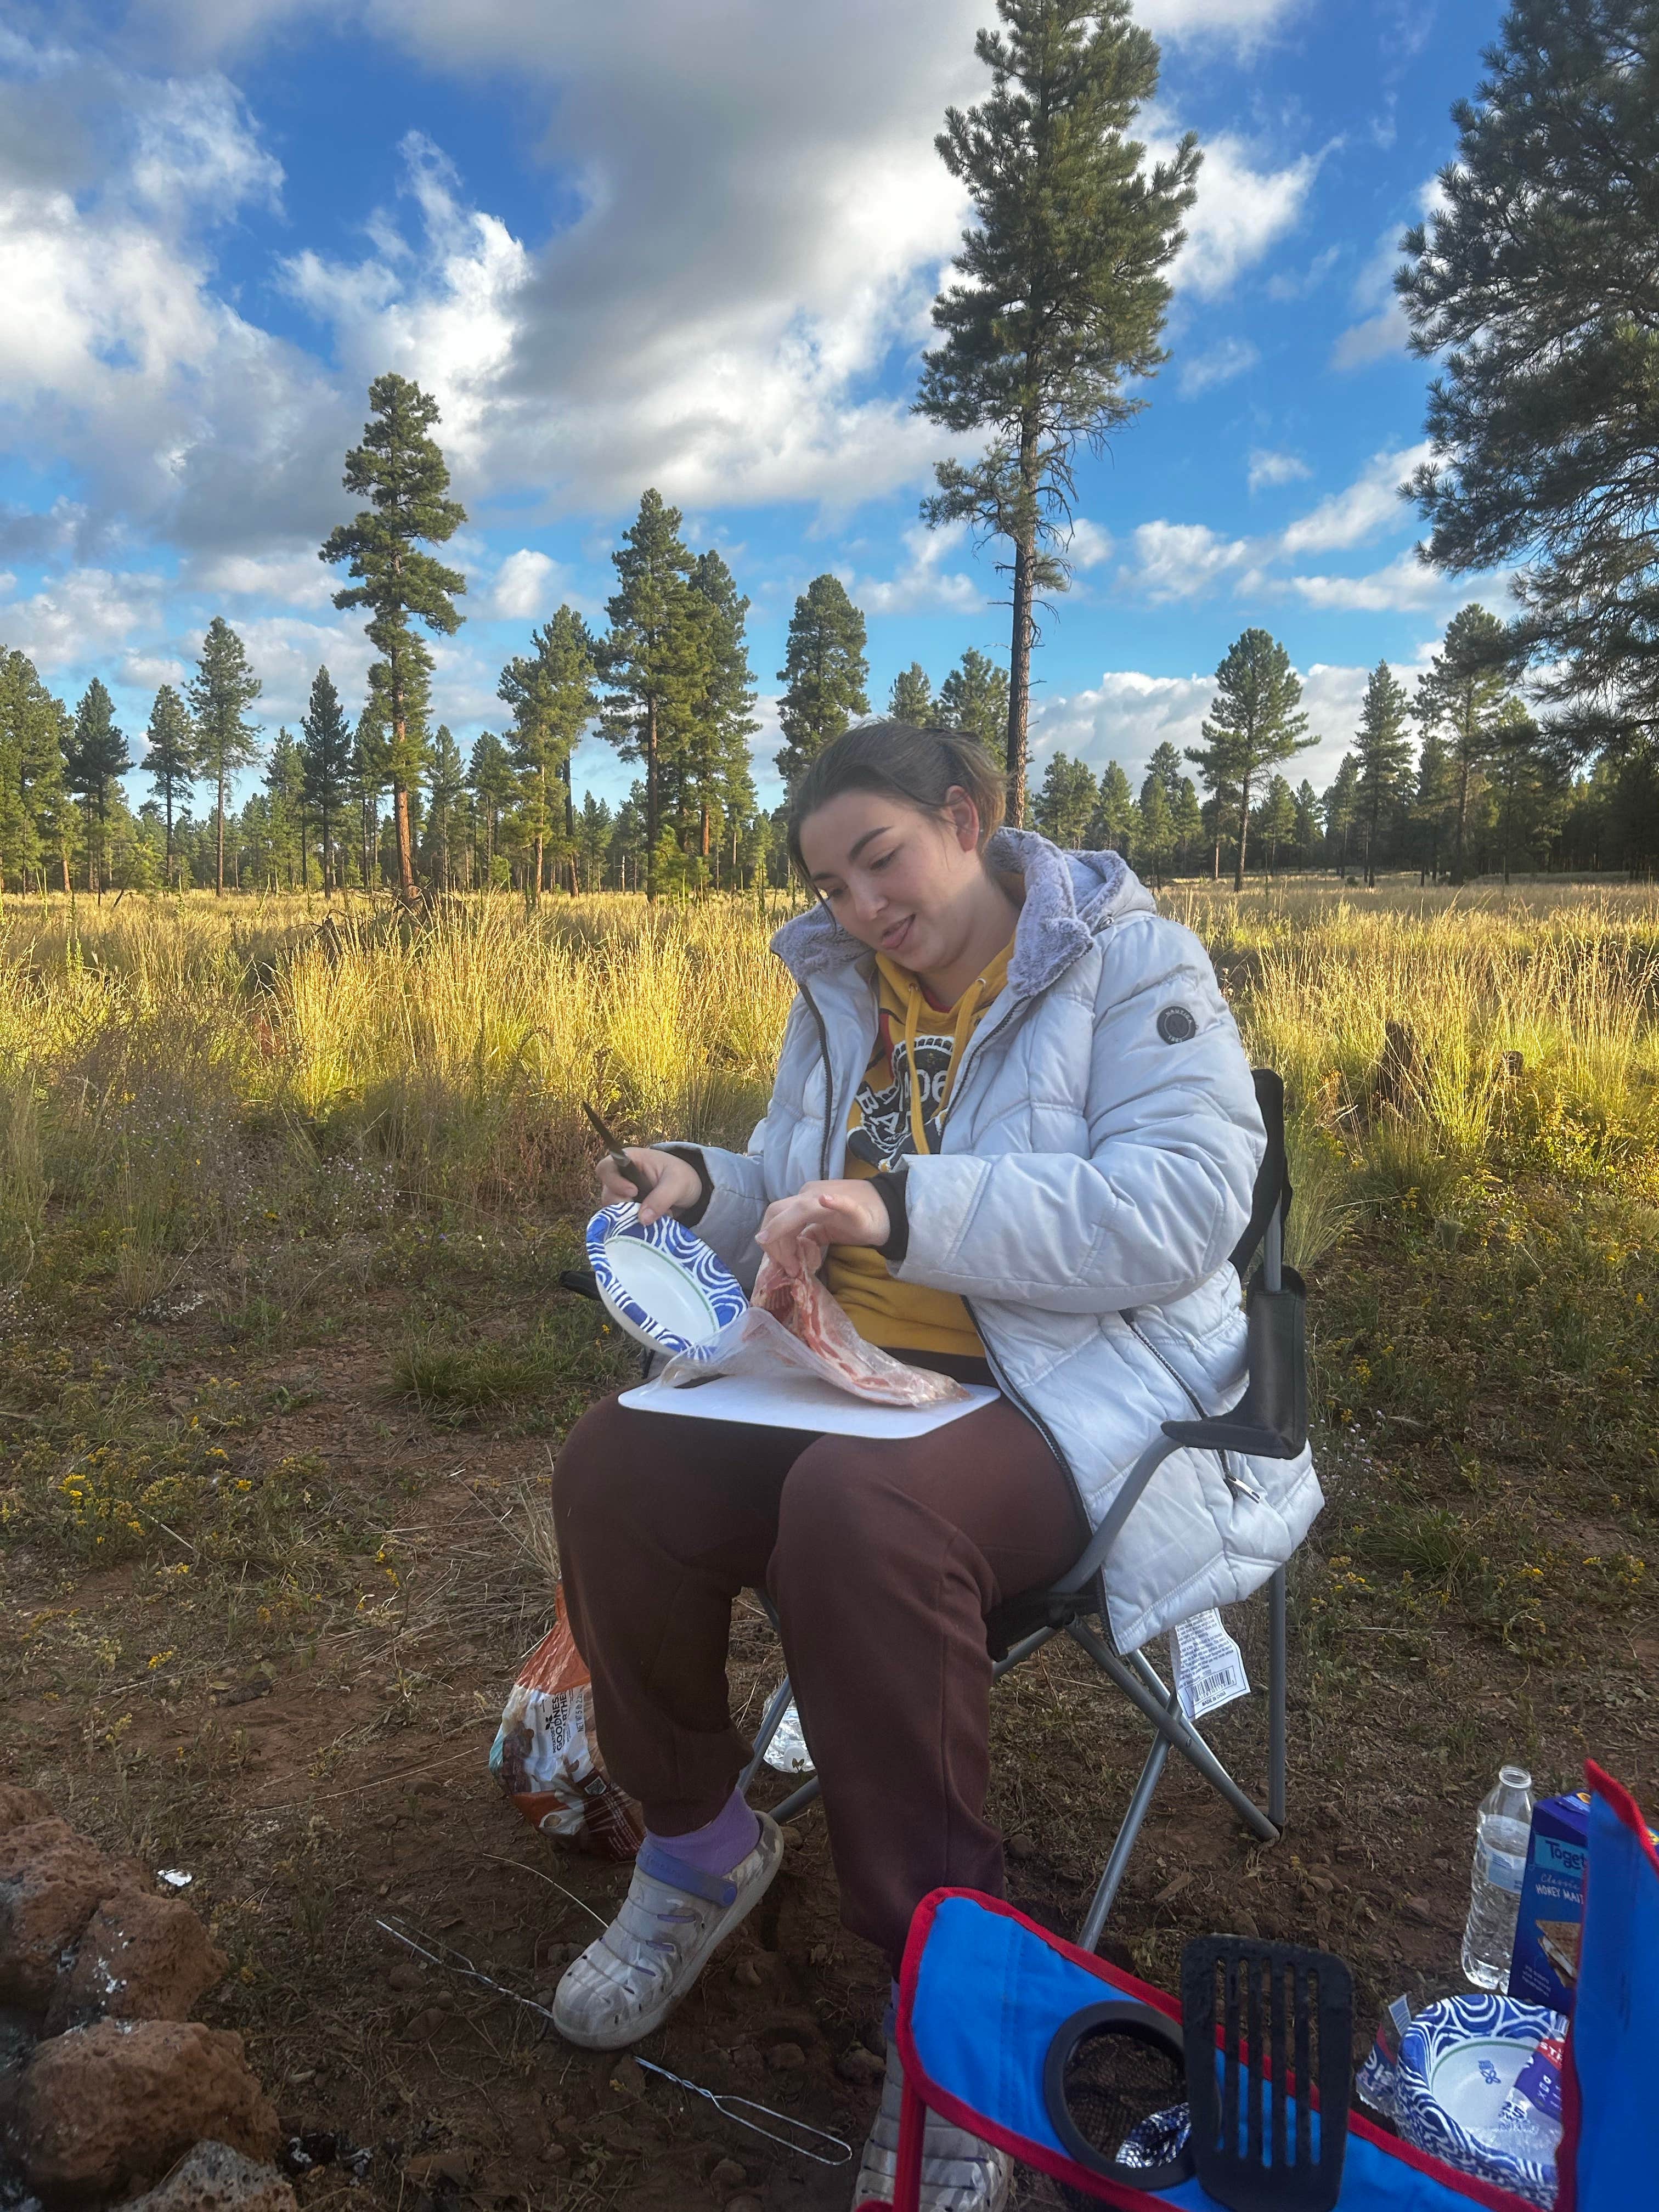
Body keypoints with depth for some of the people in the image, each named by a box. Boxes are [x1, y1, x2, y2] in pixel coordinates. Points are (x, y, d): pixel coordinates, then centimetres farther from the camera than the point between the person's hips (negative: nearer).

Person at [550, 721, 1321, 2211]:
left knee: (858, 1513, -37)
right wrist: (710, 1191, -3)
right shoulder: (841, 992, 13)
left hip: (1078, 1391, -6)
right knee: (614, 1469, -19)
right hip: (850, 1370, 6)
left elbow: (1182, 1210, -19)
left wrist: (909, 1208, -27)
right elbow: (802, 1206, 22)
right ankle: (701, 1847, 7)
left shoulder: (1133, 966, -5)